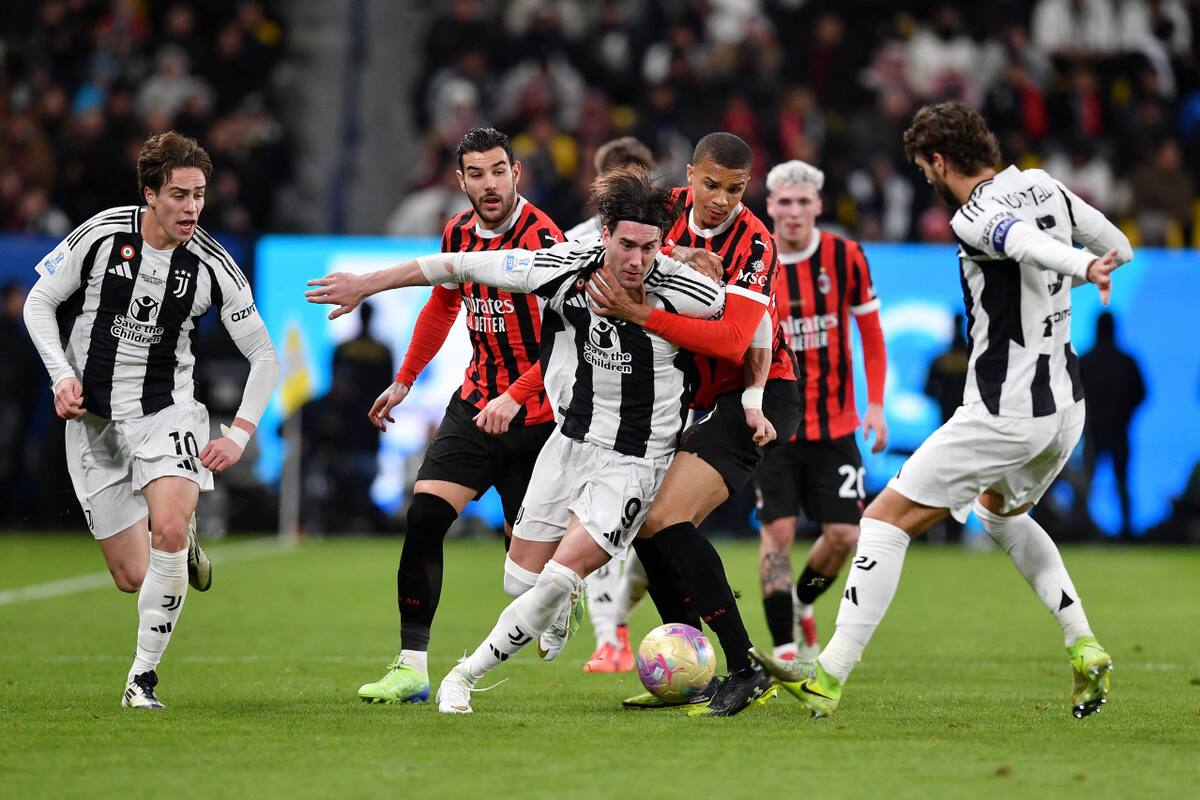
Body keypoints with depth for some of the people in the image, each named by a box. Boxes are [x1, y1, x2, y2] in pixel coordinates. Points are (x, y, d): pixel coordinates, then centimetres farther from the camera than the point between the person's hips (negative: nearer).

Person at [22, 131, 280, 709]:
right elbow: (39, 303, 1)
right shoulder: (101, 236, -11)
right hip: (93, 419, 0)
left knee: (169, 530, -28)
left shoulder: (212, 266, -8)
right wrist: (62, 374, -13)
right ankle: (184, 549, 39)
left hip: (165, 411, 0)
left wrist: (240, 434, -9)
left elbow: (264, 356, 0)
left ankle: (143, 677, -13)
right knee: (132, 576, 0)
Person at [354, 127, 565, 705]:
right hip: (477, 399, 5)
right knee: (424, 515, -13)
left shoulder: (542, 240, -18)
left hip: (535, 415, -5)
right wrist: (404, 381, 26)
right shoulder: (458, 234, 4)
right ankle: (412, 667, -12)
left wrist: (515, 397, -33)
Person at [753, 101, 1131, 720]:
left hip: (1003, 415, -9)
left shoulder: (974, 222, -15)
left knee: (887, 519, -1)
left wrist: (1084, 267, -54)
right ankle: (1084, 649, 18)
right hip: (1066, 407, 9)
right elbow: (1119, 247, 18)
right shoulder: (1044, 187, 7)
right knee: (1001, 513, 33)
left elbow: (1030, 242, -36)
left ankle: (830, 676, -5)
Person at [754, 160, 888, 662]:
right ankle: (785, 649, -4)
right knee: (778, 531, -10)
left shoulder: (846, 258, -3)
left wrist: (875, 403, 0)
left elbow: (871, 332, 7)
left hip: (834, 425, 2)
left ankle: (802, 604, 28)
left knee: (843, 535, -2)